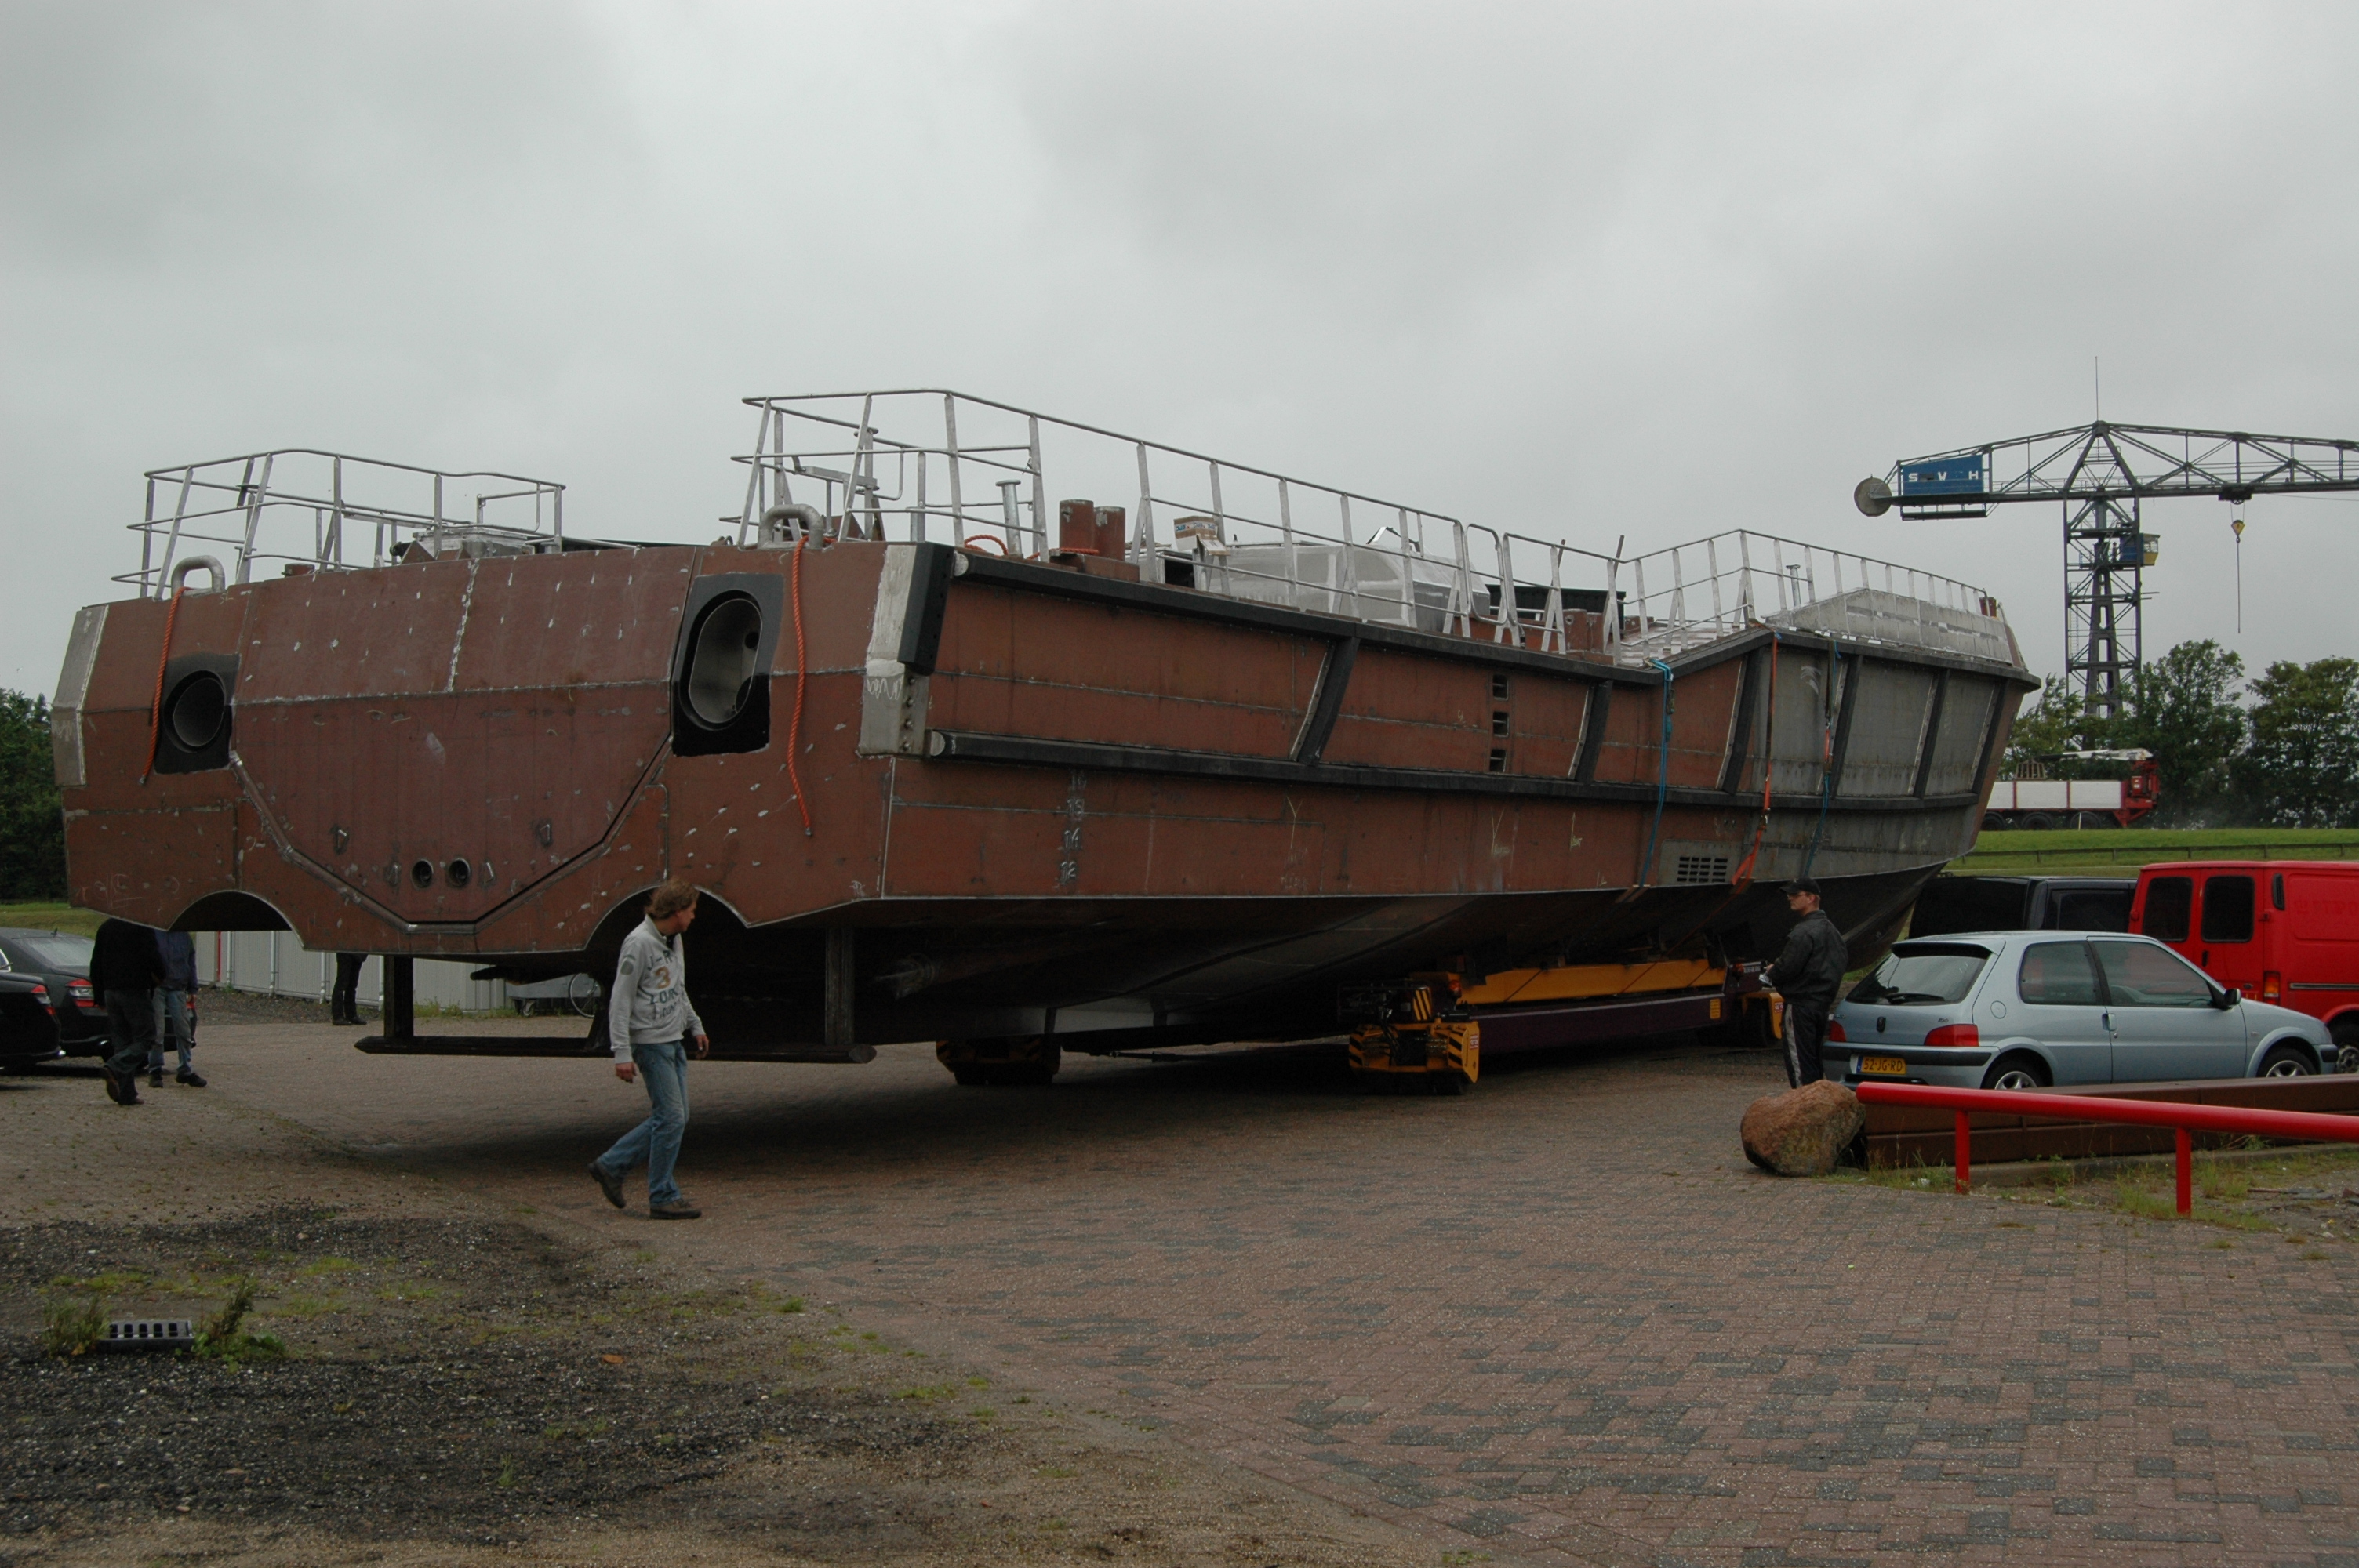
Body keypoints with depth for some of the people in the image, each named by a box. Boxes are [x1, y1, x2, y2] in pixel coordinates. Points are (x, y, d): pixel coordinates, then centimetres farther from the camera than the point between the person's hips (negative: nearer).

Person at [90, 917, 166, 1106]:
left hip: (111, 991, 7)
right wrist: (161, 975, 6)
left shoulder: (106, 928, 13)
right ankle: (116, 1068, -22)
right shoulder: (144, 929, -8)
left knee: (121, 1041, 9)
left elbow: (95, 964, 15)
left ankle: (127, 1094, 4)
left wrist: (99, 996, 20)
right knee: (145, 1039, 1)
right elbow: (154, 957, -15)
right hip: (136, 991, -7)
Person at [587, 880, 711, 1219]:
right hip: (651, 1042, -9)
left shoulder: (673, 940, 12)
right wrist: (622, 1053, -20)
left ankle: (610, 1166, 19)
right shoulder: (639, 943, -16)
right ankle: (663, 1198, 2)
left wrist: (695, 1026, 29)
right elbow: (620, 1000, -17)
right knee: (670, 1117, -7)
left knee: (674, 1118, 10)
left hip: (674, 1041, 9)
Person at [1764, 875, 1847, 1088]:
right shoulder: (1831, 929, 14)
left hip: (1801, 1004, -10)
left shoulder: (1803, 933, -18)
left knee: (1799, 1059, -5)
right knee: (1815, 1059, 16)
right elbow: (1844, 960, 21)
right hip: (1824, 1004, 10)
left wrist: (1772, 972, -1)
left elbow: (1787, 968, -23)